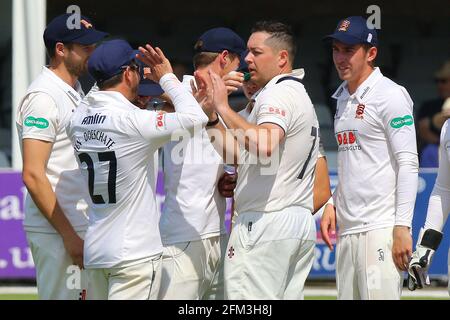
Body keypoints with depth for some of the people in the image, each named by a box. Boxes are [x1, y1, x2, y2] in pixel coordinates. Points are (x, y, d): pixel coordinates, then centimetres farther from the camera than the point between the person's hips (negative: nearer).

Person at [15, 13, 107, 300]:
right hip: (56, 233, -9)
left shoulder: (76, 92, 16)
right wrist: (69, 235, -20)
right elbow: (33, 175, -19)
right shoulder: (43, 97, -13)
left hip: (79, 230, 9)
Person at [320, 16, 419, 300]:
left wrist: (402, 227, -19)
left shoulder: (391, 95, -7)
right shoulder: (343, 99, 19)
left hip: (380, 230, -9)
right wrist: (331, 205, 14)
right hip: (347, 230, 9)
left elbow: (408, 164, -13)